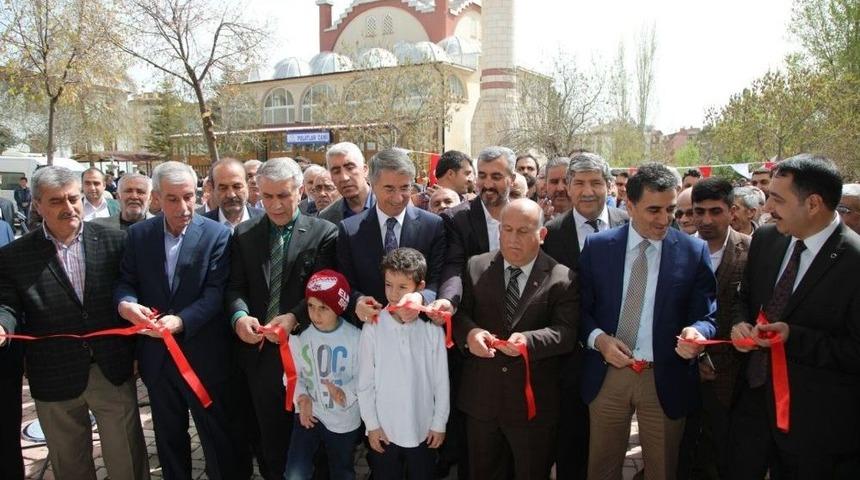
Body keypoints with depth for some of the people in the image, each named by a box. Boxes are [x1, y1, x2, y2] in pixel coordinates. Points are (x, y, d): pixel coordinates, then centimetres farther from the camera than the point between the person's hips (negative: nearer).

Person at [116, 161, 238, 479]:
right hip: (157, 355, 4)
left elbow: (216, 292, -16)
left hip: (203, 356, -4)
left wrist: (181, 321, -31)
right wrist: (125, 303, -19)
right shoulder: (138, 234, 2)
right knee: (168, 437, 22)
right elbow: (126, 282, 4)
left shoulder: (217, 234, -10)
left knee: (217, 438, 11)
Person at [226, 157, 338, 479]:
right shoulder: (243, 235, 7)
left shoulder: (323, 233, -4)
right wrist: (239, 315, -16)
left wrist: (295, 317, -22)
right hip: (257, 348, 3)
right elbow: (235, 286, 3)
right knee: (268, 431, 17)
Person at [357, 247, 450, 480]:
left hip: (423, 429, 1)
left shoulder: (432, 329, -10)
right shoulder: (372, 329, -12)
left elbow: (441, 381, -3)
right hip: (384, 430, 0)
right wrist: (372, 425, -3)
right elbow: (365, 382, -5)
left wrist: (439, 424, 1)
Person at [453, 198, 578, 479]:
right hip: (481, 396, 2)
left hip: (534, 403, -2)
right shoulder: (476, 267, 2)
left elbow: (567, 332, -14)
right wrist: (469, 333, -23)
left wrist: (528, 340, -32)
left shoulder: (563, 279, -6)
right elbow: (459, 313, 0)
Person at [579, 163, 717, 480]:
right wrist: (598, 338, -15)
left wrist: (697, 332, -24)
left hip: (666, 379, 0)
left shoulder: (694, 251, -3)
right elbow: (581, 307, 3)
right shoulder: (597, 246, -1)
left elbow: (706, 316, -2)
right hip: (607, 374, 1)